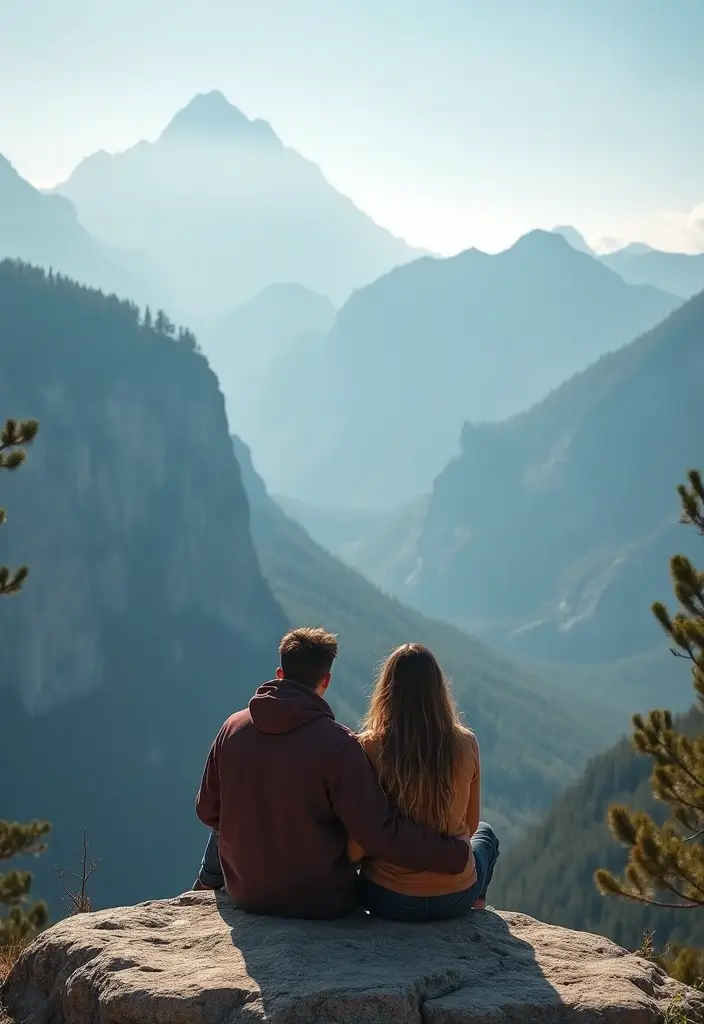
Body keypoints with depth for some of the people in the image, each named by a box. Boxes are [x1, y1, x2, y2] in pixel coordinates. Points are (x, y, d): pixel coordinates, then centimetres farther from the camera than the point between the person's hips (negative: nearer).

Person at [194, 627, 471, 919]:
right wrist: (454, 855, -16)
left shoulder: (233, 727, -6)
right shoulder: (337, 744, -20)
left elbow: (208, 812, 5)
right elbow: (380, 832, -24)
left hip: (246, 895, 4)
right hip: (323, 903, -3)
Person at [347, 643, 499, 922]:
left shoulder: (370, 748, -16)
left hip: (387, 901, -1)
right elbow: (469, 825, 2)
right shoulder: (466, 745, -12)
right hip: (455, 897, 1)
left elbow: (355, 850, -16)